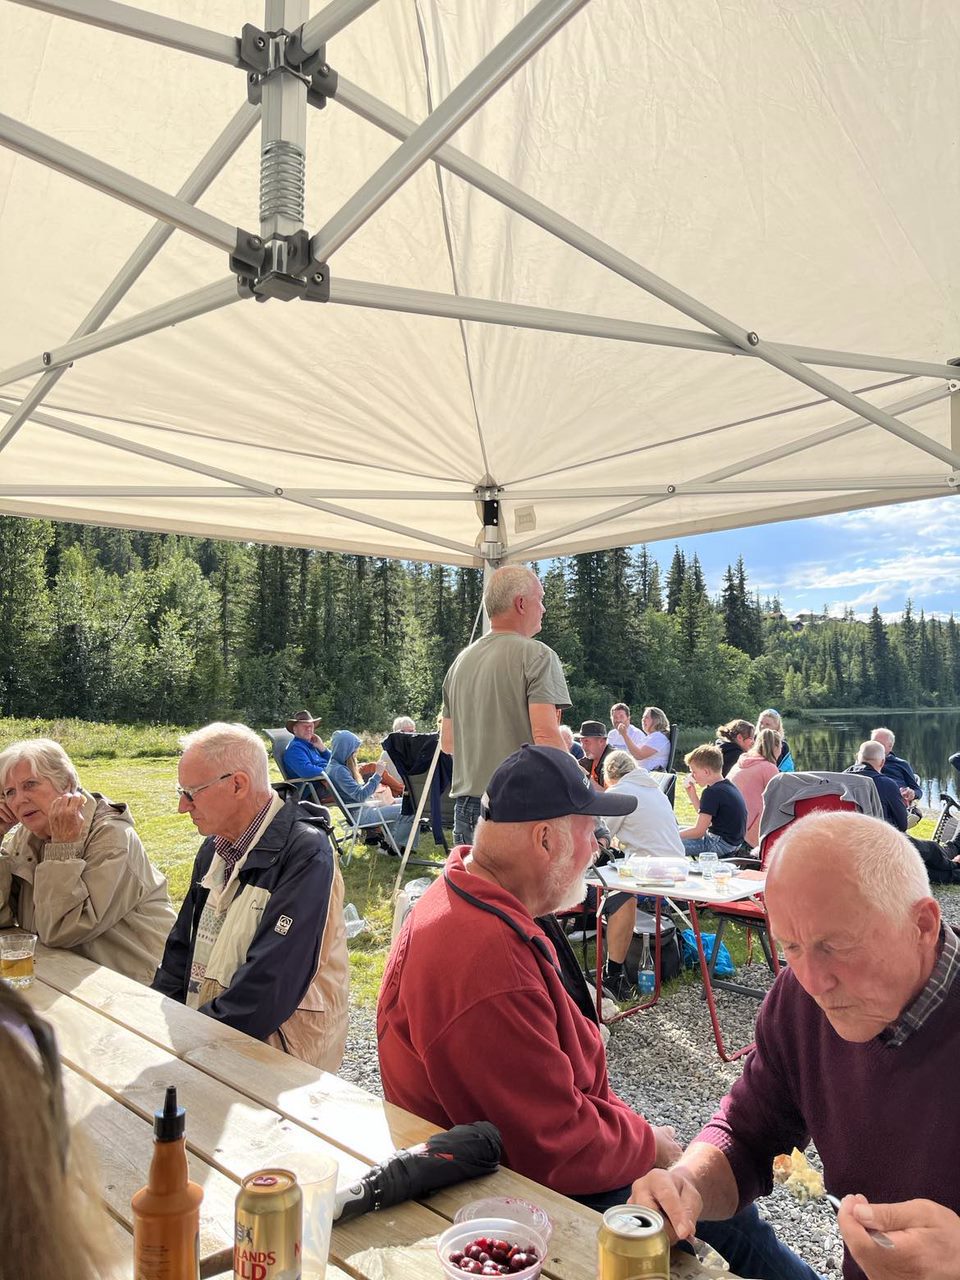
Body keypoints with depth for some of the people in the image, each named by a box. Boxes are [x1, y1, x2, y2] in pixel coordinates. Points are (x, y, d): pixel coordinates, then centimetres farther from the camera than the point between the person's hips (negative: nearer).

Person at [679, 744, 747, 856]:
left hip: (721, 845, -11)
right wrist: (692, 794, 11)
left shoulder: (712, 792, -20)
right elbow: (705, 815, 18)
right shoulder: (727, 785, 10)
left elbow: (699, 831, -19)